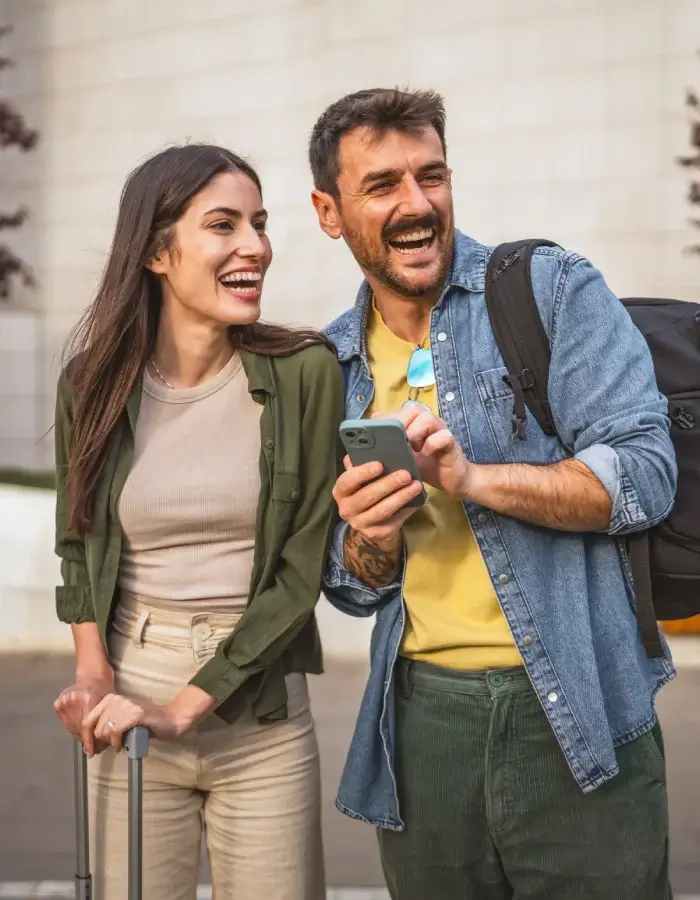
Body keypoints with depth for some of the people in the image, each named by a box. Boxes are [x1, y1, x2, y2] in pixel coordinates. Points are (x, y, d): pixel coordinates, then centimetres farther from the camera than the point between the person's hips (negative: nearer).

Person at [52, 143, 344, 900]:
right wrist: (93, 673, -2)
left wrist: (185, 707, -11)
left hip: (263, 721, -1)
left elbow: (303, 570, -9)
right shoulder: (94, 382, -3)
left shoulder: (305, 371, -9)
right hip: (128, 706, 2)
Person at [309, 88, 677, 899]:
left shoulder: (551, 290, -4)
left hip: (575, 717, -3)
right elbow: (352, 589, 13)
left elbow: (646, 474, -13)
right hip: (423, 719, 4)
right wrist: (369, 541, -10)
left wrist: (473, 477, -24)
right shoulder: (332, 366, 9)